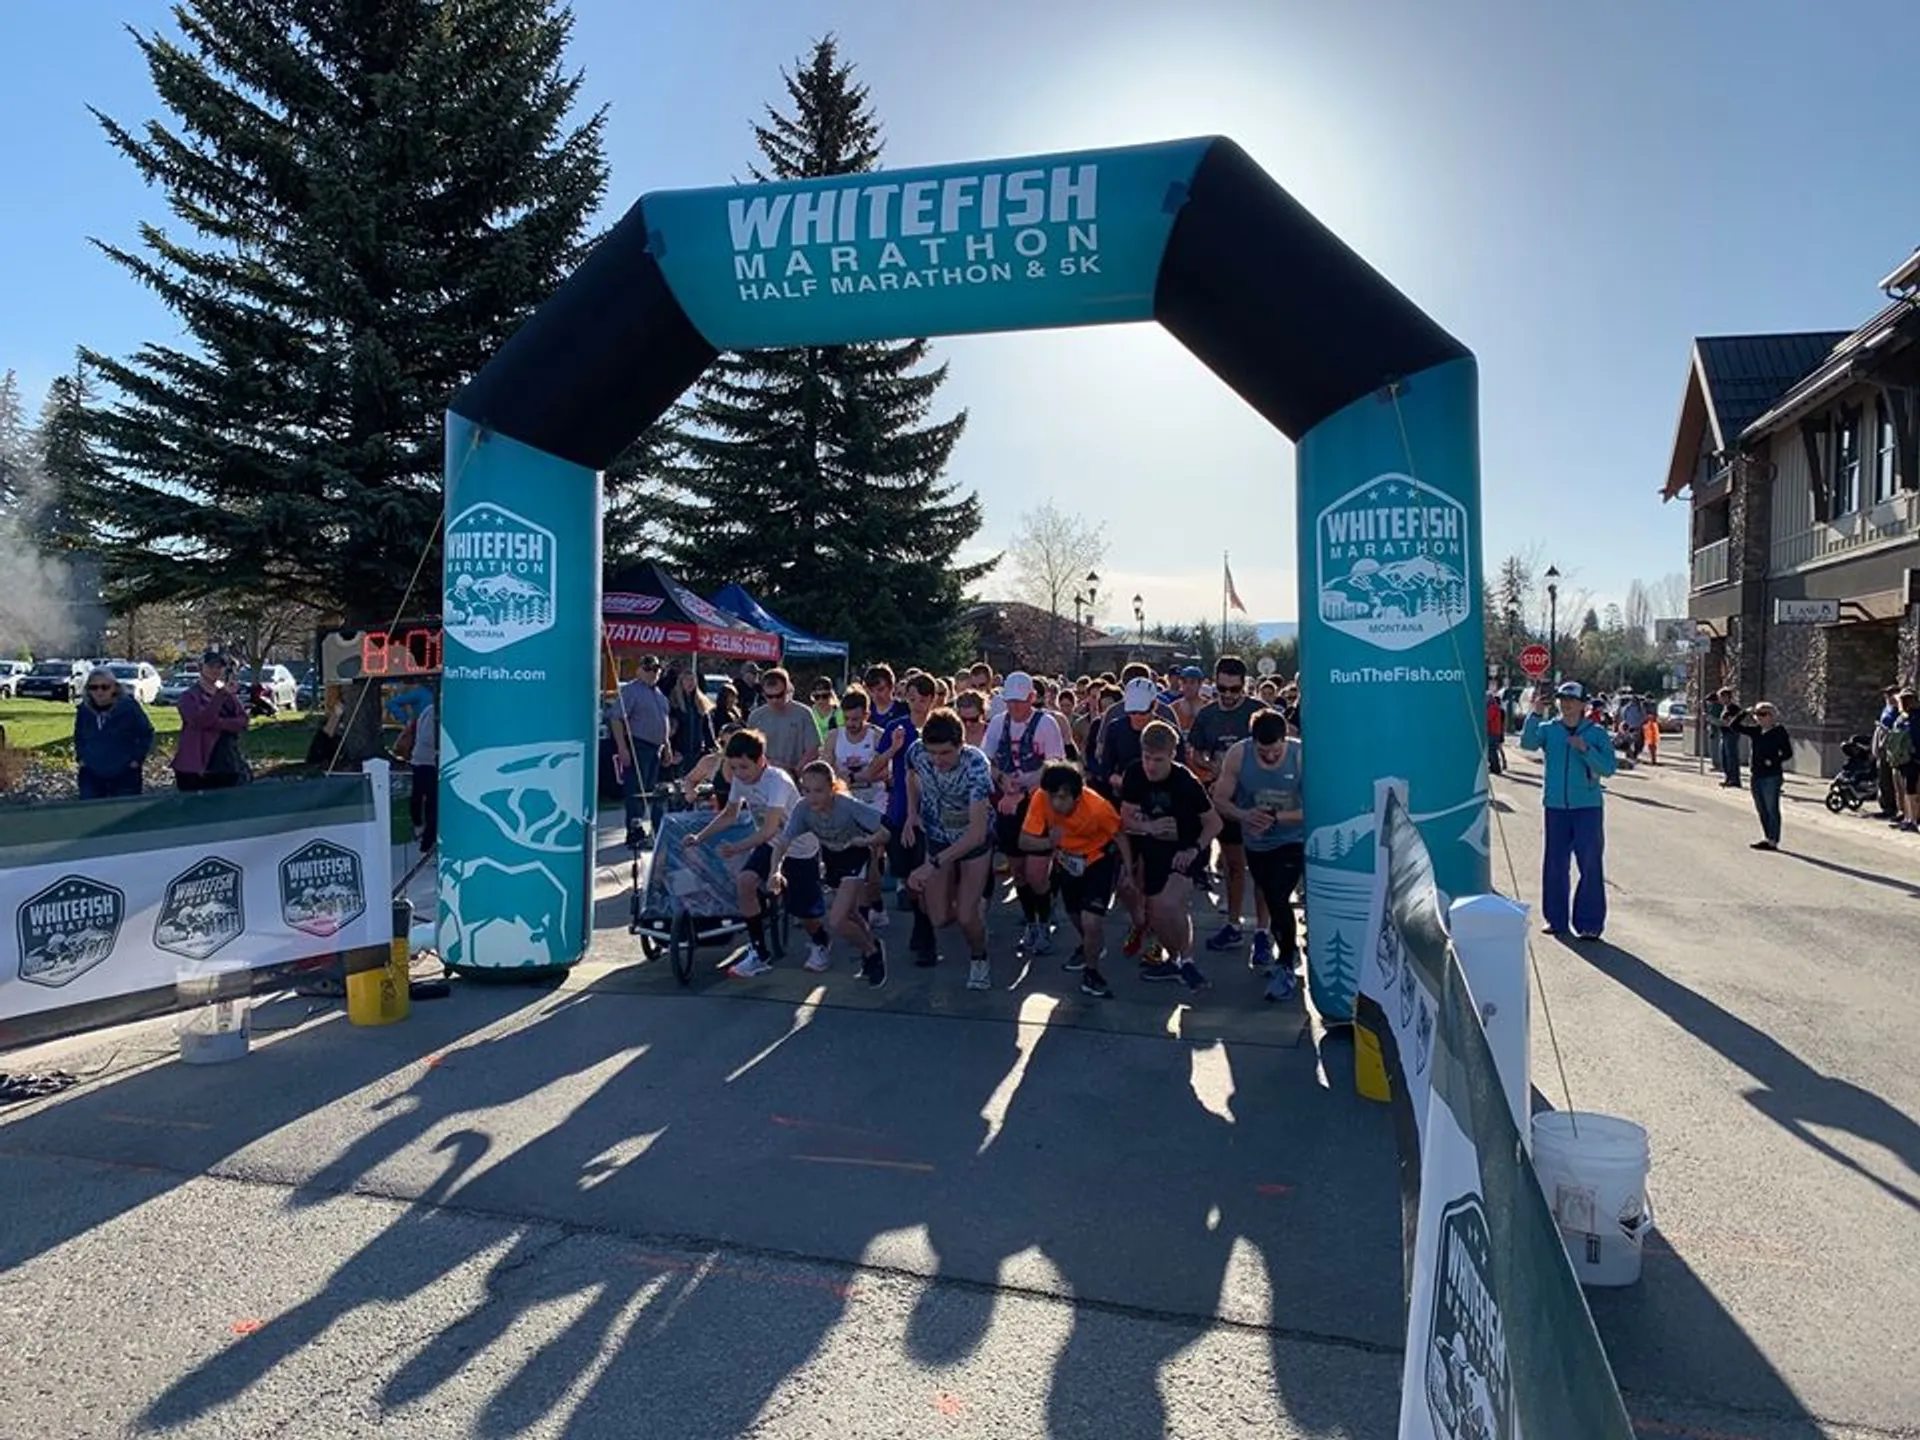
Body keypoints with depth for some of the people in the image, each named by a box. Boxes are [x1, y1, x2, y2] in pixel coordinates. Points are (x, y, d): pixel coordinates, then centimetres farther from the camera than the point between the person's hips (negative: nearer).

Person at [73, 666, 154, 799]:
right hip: (91, 776, 4)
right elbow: (78, 736, 19)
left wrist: (137, 758, -5)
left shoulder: (129, 707, -11)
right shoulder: (84, 709, 1)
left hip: (125, 776, -3)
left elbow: (146, 733, 0)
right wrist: (80, 757, 8)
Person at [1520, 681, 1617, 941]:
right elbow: (1527, 743, -15)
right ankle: (1555, 918, 18)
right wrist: (1536, 715, -25)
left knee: (1591, 865, -2)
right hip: (1556, 805, 2)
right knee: (1555, 864, 7)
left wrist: (1586, 749, -19)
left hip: (1588, 806, -2)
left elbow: (1607, 768, -5)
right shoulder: (1548, 729, 4)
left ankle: (1589, 923, 6)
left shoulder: (1597, 733, 2)